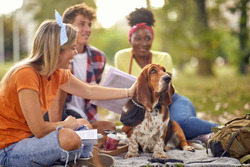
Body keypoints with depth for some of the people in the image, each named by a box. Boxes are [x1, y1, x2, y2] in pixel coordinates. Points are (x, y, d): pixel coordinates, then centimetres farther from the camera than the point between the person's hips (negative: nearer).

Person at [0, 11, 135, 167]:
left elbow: (90, 91, 16)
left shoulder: (57, 73, 1)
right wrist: (66, 124, -7)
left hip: (27, 137, 9)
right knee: (69, 137, -29)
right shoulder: (26, 74, -26)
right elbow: (39, 129, -25)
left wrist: (129, 92, 17)